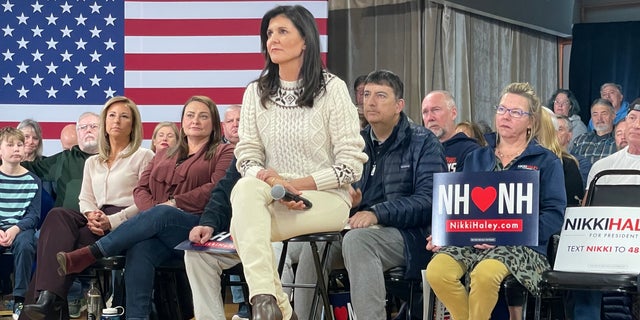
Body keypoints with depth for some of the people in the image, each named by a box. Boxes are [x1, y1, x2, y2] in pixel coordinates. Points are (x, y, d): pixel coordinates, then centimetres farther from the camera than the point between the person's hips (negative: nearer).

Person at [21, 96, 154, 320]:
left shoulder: (143, 156, 8)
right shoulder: (92, 162, 27)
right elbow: (85, 199, 16)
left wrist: (112, 220, -17)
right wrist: (92, 215, -10)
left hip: (127, 224, -5)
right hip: (97, 223, 5)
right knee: (57, 215, -30)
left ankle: (50, 299, -33)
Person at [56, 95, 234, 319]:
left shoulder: (223, 153, 15)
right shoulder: (164, 156, 31)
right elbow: (141, 189, 18)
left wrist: (174, 204, -10)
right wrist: (152, 210, -5)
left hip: (197, 226, -4)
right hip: (160, 232, 4)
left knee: (160, 215, -36)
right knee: (140, 249, -33)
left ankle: (88, 255, -40)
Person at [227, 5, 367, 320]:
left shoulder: (332, 88, -4)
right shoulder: (256, 92, 8)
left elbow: (351, 165, -7)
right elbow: (246, 158, 3)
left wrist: (297, 184, -16)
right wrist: (273, 181, -19)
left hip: (326, 199, -4)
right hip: (272, 199, 4)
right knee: (246, 188, -33)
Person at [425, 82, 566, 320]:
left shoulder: (546, 162, 10)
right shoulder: (476, 158, 22)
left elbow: (554, 214, -1)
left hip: (520, 245, -3)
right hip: (470, 240, 3)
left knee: (485, 273, -38)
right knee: (437, 271, -30)